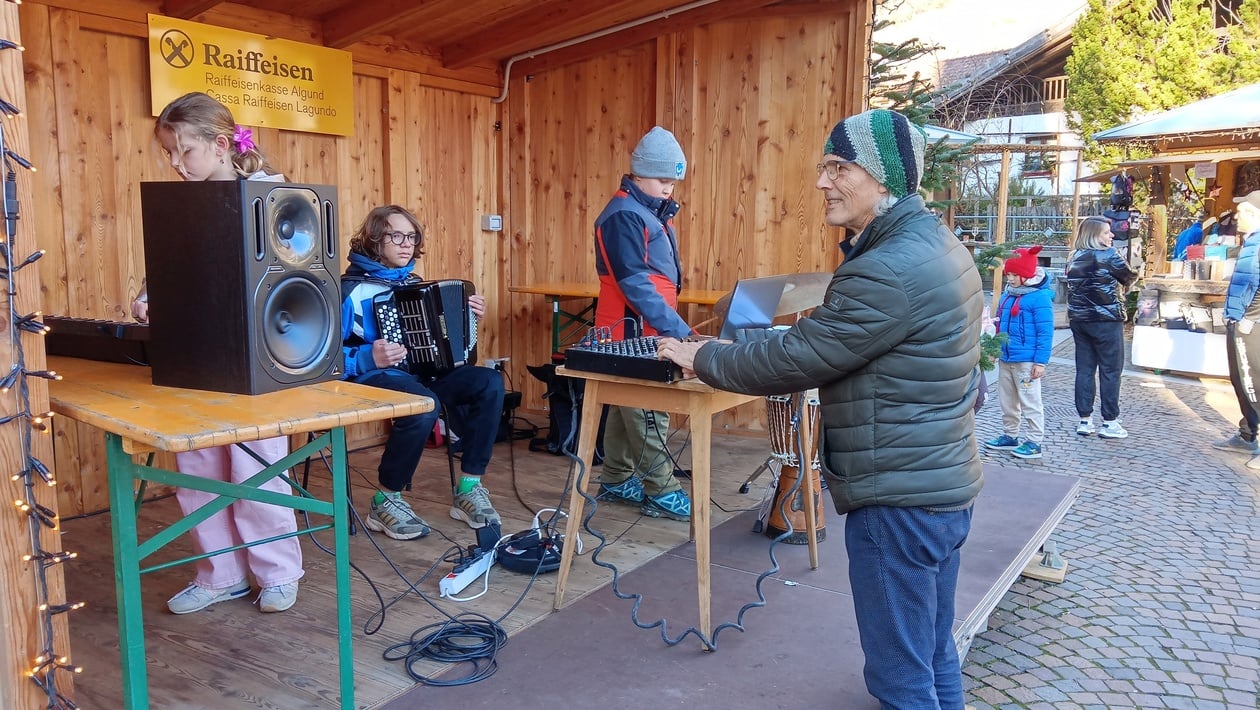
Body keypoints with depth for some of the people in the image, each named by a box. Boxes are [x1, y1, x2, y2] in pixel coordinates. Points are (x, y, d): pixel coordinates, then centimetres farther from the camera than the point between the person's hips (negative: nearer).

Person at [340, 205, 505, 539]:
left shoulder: (413, 282, 14)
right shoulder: (352, 289, -6)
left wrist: (468, 319, 8)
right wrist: (369, 359, -25)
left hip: (420, 372, 7)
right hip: (373, 377, -6)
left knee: (489, 383, -18)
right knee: (425, 405, -38)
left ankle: (469, 488, -9)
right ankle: (386, 501, -15)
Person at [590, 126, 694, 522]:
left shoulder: (651, 212, 15)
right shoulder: (624, 215, -16)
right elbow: (636, 284, -24)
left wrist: (674, 326, 12)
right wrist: (679, 331, -27)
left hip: (645, 331, 9)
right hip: (632, 331, -9)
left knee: (628, 408, 14)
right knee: (648, 413, -4)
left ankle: (616, 481, 23)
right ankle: (662, 493, 2)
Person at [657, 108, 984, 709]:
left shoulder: (889, 270, -25)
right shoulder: (936, 244, 9)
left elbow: (794, 360, -20)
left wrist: (701, 358, -5)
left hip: (898, 500, -10)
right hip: (944, 482, 10)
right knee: (932, 654, 22)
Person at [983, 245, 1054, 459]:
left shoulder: (1040, 297, -14)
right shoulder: (1007, 295, 9)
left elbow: (1045, 333, -15)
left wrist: (1041, 361, -17)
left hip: (1026, 361, -8)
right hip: (1005, 359, 8)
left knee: (1030, 403, 1)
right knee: (1007, 401, 17)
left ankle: (1035, 443, 9)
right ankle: (1009, 436, 30)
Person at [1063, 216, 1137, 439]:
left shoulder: (1074, 259, 7)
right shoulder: (1108, 256, -11)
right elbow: (1129, 277, 0)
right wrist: (1120, 287, 20)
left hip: (1079, 319, 6)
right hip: (1106, 321, -6)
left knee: (1084, 369, 9)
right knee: (1110, 370, 2)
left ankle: (1085, 420, 12)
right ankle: (1109, 422, 6)